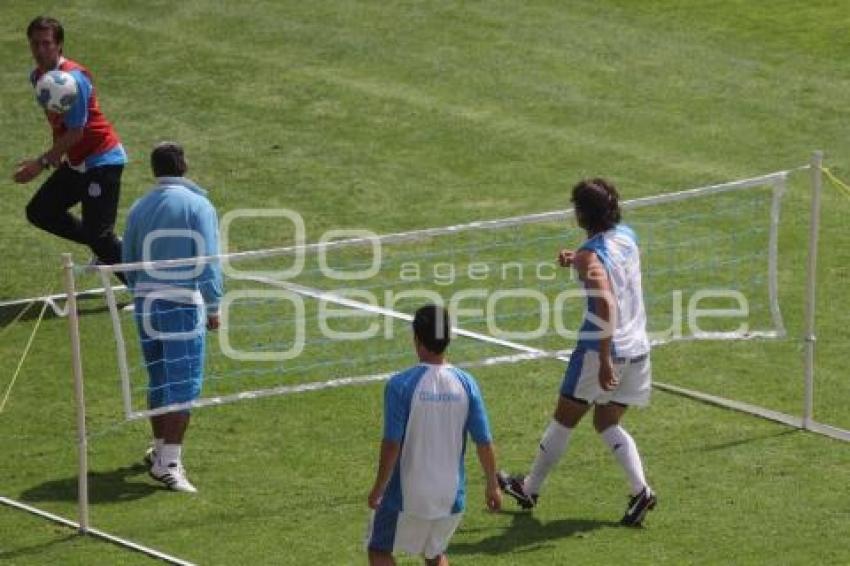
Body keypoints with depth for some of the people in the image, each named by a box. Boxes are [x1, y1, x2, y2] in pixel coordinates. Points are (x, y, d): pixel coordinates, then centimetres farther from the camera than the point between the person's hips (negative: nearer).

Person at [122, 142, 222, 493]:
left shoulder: (140, 208, 8)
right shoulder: (197, 206, -7)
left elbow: (128, 264, 13)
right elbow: (209, 262, -10)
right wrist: (213, 307, -3)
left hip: (146, 303, 6)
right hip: (183, 304, -6)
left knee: (158, 382, 19)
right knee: (182, 387, -4)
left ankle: (161, 451, 31)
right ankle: (169, 464, -10)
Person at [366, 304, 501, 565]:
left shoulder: (401, 385, -17)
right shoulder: (466, 384, -5)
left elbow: (392, 445, -18)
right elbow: (484, 442, -1)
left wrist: (378, 488, -5)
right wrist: (492, 485, 13)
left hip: (407, 496, -4)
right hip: (451, 496, 4)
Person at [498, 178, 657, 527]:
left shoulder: (591, 256, -17)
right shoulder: (626, 236, 7)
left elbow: (606, 304, -29)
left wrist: (605, 361, -30)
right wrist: (577, 260, 13)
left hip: (602, 349, -7)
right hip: (637, 349, 7)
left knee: (564, 420, 9)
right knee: (607, 424, 17)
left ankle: (530, 489, 23)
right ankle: (640, 490, -2)